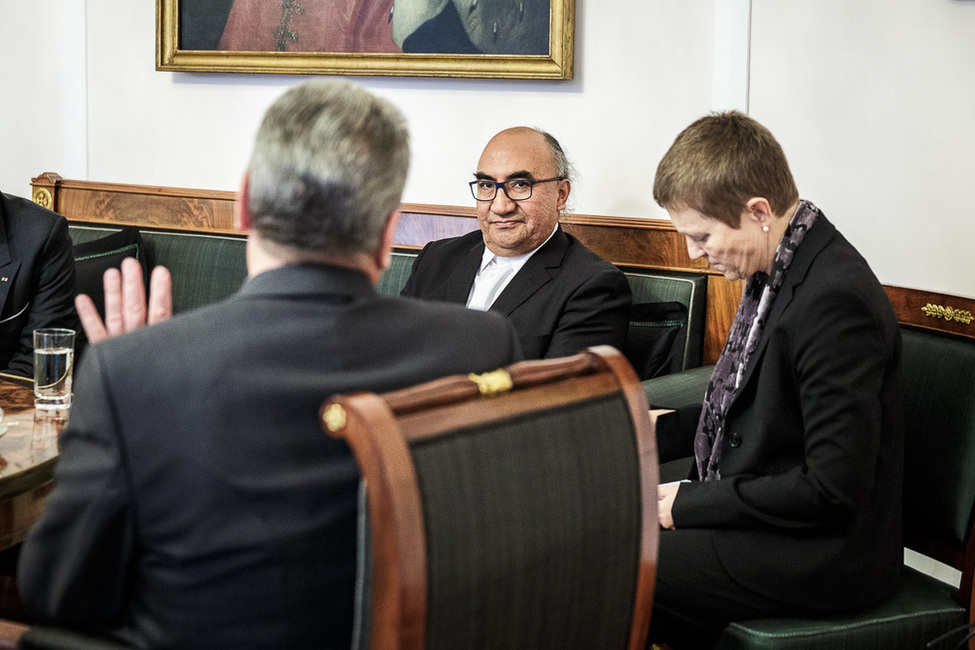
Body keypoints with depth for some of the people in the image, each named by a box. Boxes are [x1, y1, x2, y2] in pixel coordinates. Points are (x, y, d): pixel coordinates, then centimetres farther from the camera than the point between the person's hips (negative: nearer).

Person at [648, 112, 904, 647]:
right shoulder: (776, 271, 4)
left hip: (827, 553, -10)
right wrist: (661, 430, 8)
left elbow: (834, 489, -25)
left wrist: (690, 502, -17)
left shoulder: (835, 301, -25)